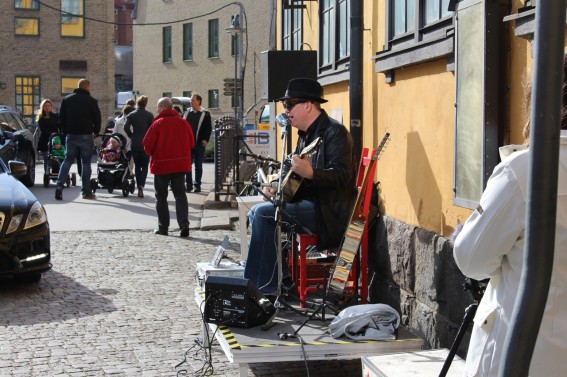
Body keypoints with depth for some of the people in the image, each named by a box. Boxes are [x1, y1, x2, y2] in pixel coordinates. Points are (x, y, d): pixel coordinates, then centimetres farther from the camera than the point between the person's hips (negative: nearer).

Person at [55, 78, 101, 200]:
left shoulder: (67, 99, 9)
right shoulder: (91, 101, -4)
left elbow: (61, 118, 10)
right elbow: (97, 119, -2)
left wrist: (65, 131, 16)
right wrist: (95, 132, 12)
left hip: (71, 135, 3)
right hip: (86, 136, -3)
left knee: (67, 160, 8)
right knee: (86, 163, 3)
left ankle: (60, 185, -9)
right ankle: (86, 191, 4)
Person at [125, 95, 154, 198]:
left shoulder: (131, 115, 0)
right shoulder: (149, 115, -5)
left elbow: (126, 127, -10)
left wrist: (132, 136, 4)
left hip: (135, 144, 2)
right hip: (146, 144, -2)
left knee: (137, 166, 13)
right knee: (145, 166, 5)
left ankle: (139, 187, 12)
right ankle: (141, 185, -17)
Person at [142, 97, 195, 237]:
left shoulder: (158, 123, -12)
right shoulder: (183, 122, 1)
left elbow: (147, 144, -11)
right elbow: (191, 143, 7)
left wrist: (152, 155, 9)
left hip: (161, 164, -3)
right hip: (180, 164, 3)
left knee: (161, 196, 8)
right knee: (180, 194, 8)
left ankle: (163, 227, 10)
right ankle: (184, 225, -7)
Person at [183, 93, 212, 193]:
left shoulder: (205, 114, -1)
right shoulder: (187, 112, 9)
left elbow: (209, 128, -3)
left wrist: (206, 139, -13)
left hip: (199, 143, -3)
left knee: (198, 165, 4)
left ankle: (197, 185, 11)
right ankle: (189, 185, 7)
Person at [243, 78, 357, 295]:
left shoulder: (334, 132, -13)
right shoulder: (306, 134, 16)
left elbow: (342, 176, -24)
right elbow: (291, 168, 26)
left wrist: (310, 173, -40)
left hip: (330, 211, -10)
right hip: (309, 202, 10)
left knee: (262, 213, -19)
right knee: (256, 213, 6)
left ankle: (265, 286, -12)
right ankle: (279, 278, 7)